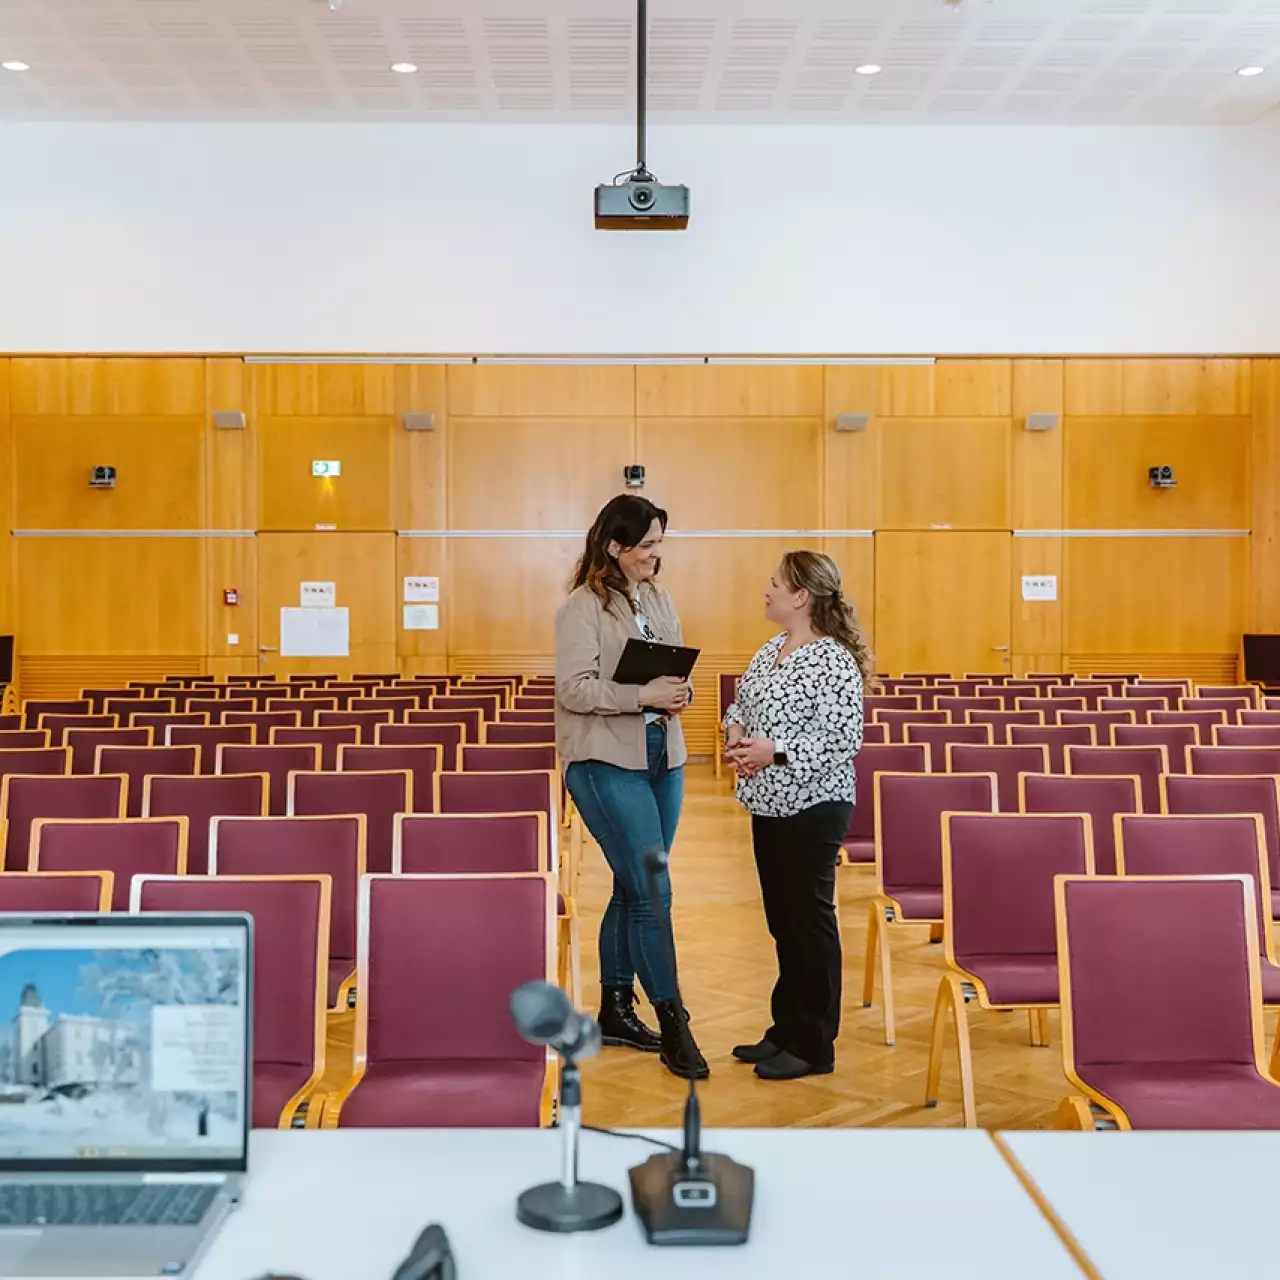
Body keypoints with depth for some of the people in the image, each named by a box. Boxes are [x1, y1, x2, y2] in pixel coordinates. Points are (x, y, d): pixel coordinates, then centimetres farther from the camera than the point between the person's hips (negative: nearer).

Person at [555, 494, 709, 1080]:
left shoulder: (660, 601, 12)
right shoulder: (582, 607, -10)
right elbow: (574, 689, -16)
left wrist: (679, 693, -4)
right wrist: (644, 695, -23)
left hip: (662, 757, 7)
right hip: (606, 762, -7)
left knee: (634, 888, 14)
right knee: (652, 890, -7)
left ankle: (614, 1009, 27)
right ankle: (673, 1026, 3)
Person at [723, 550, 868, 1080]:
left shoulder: (834, 661, -16)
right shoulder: (769, 650, 9)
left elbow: (843, 740, -20)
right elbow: (741, 702, 21)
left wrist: (775, 751, -23)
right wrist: (736, 729, 0)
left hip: (812, 808, -8)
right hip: (770, 805, 8)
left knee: (809, 919, 2)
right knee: (782, 919, 16)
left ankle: (813, 1046, 15)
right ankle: (787, 1029, 30)